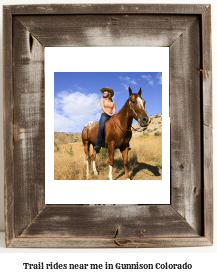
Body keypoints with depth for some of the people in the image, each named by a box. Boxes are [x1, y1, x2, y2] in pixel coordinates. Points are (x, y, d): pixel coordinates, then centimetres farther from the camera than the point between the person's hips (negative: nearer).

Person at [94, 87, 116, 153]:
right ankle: (98, 145, -45)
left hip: (111, 116, 4)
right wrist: (108, 113, -15)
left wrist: (114, 113, -14)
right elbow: (103, 108, 1)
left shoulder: (113, 102, 25)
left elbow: (114, 109, 10)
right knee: (101, 127, -34)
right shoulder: (102, 99, 17)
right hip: (104, 115, -4)